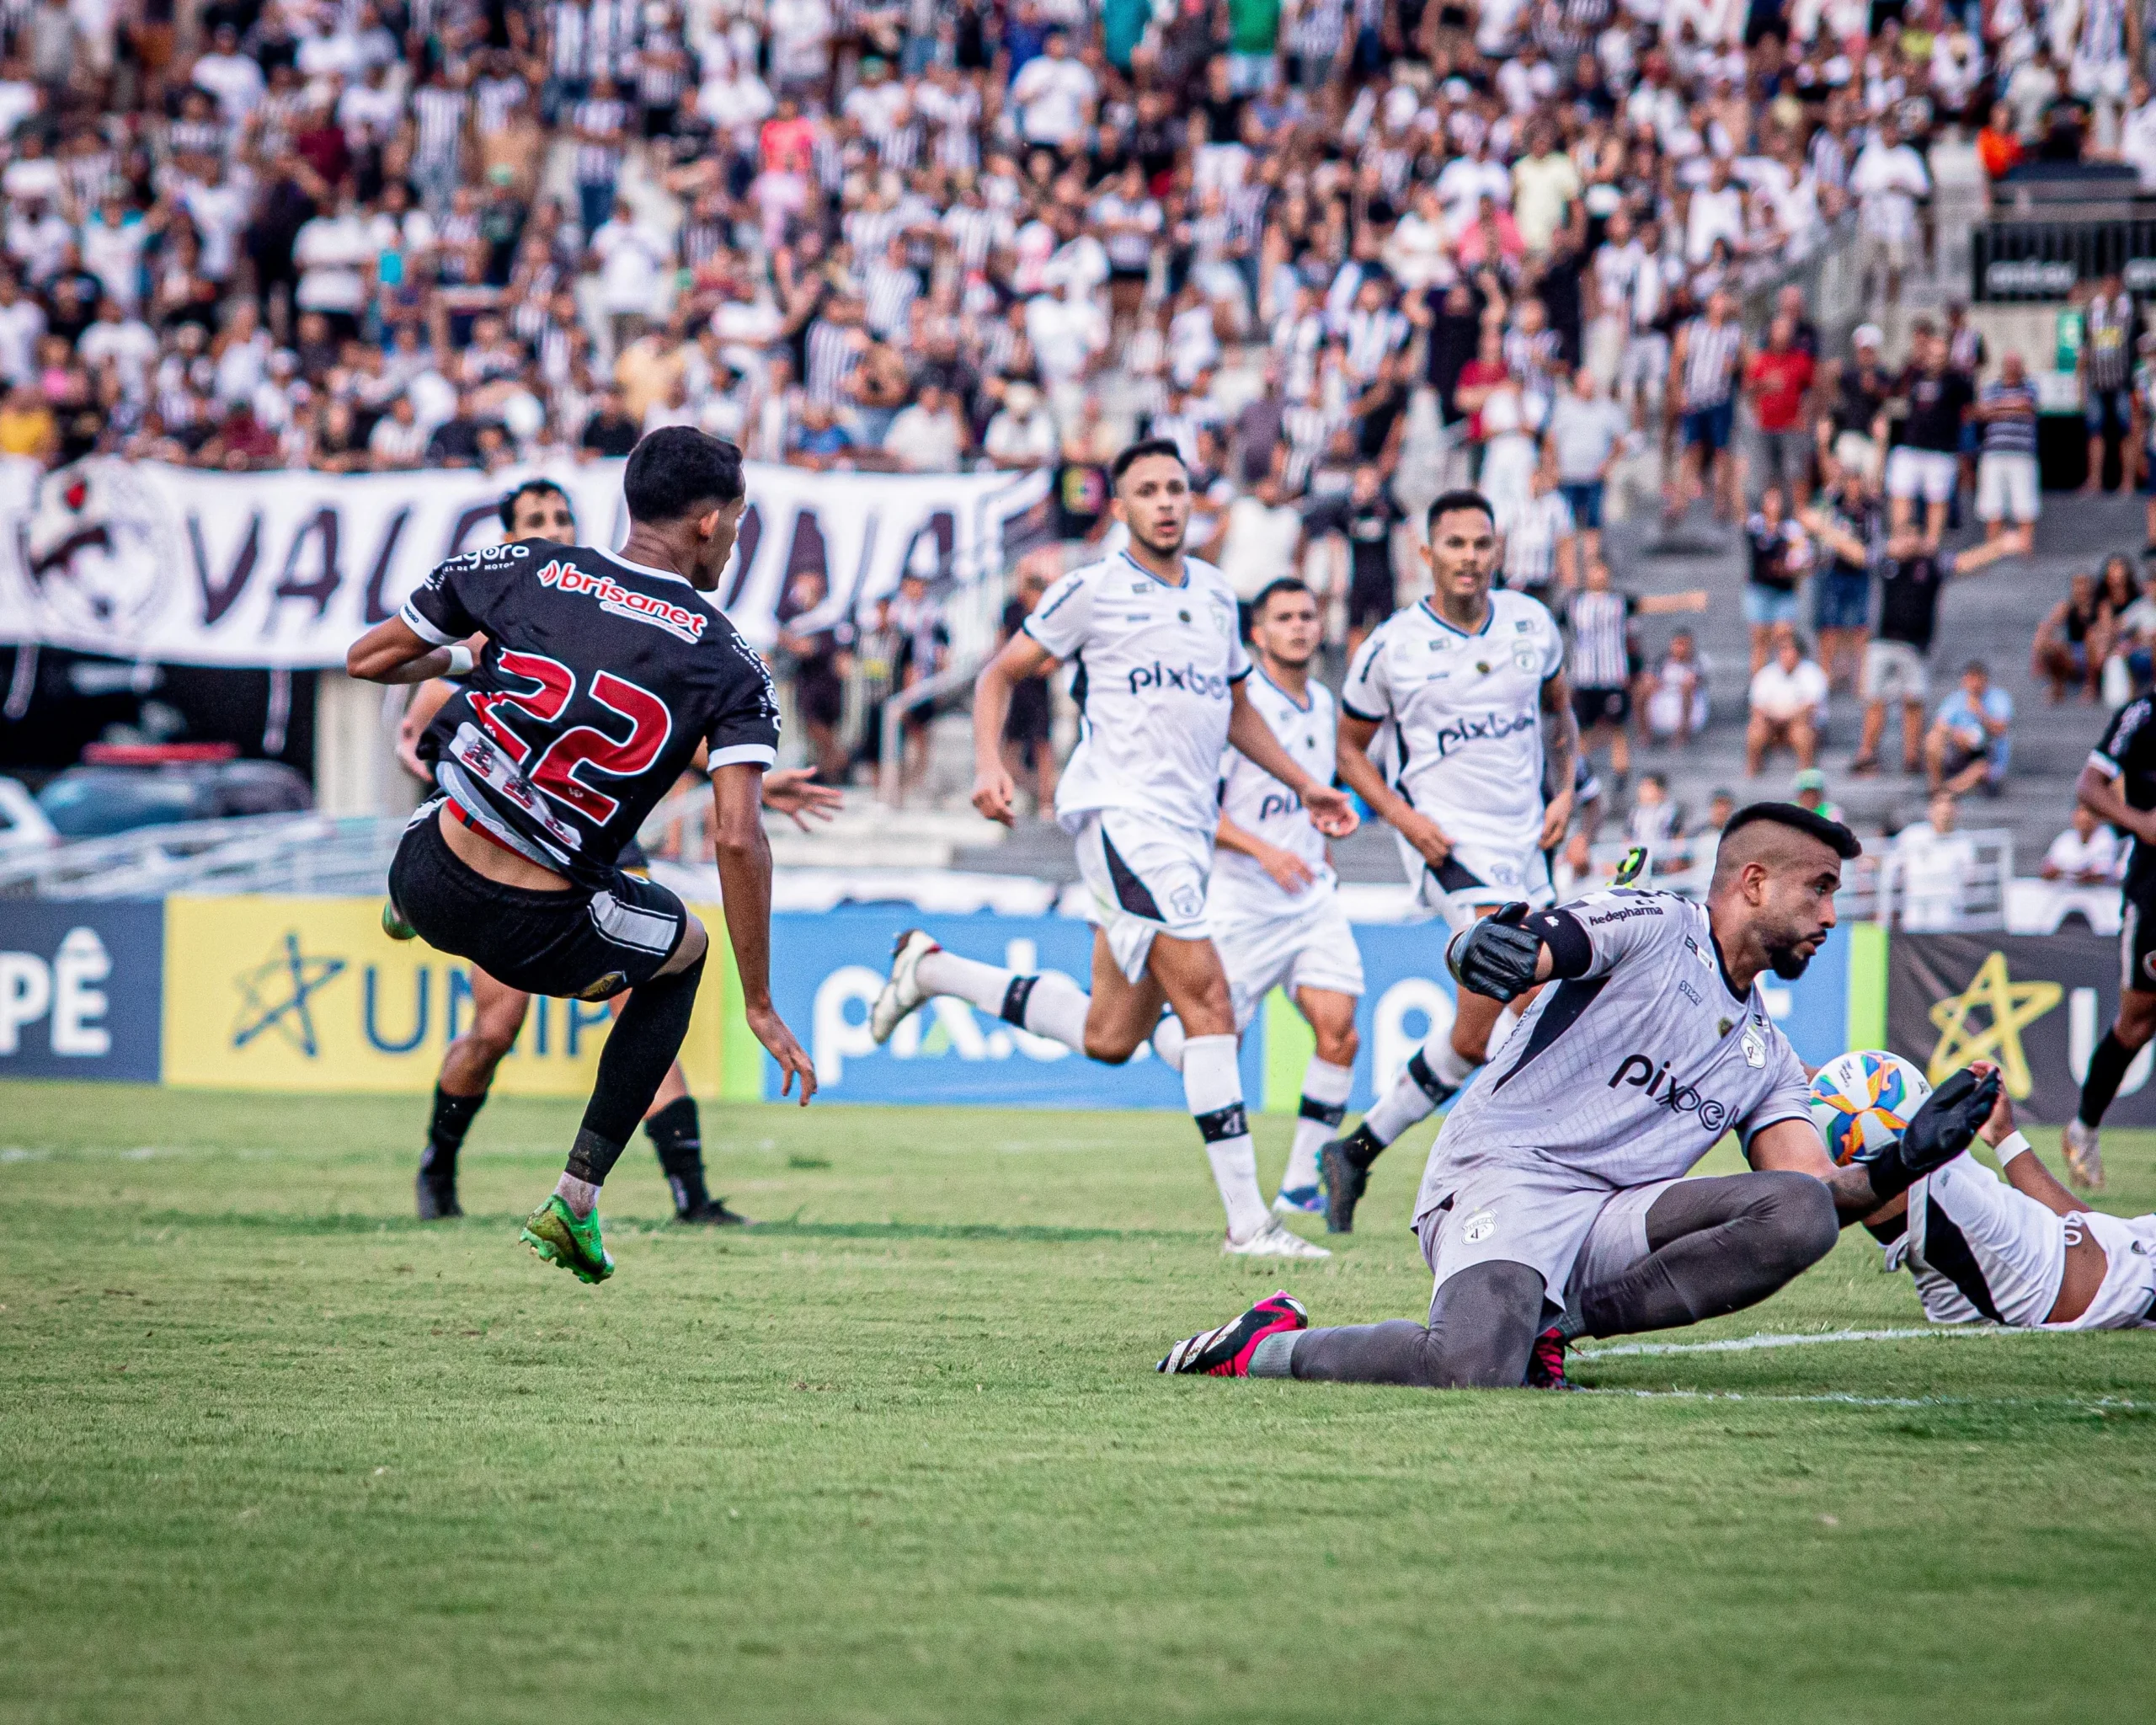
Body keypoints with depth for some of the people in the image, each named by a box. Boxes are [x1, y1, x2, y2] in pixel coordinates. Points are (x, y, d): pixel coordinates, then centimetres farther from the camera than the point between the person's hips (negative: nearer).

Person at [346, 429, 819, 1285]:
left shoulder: (517, 572, -1)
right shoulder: (728, 664, -7)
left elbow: (366, 659, 10)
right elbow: (738, 839, -16)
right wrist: (759, 1006, -9)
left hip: (428, 886, 3)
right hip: (543, 938, -3)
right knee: (685, 948, 30)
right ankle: (577, 1199, 22)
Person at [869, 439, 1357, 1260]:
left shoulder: (1216, 595, 16)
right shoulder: (1094, 589, -2)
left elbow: (1237, 708, 30)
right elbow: (1001, 674, 3)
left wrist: (1305, 786, 25)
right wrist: (988, 763, -12)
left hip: (1189, 824, 8)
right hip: (1121, 812, -8)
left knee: (1109, 1038, 10)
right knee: (1208, 1001, -17)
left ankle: (933, 969, 29)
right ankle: (1247, 1221, -18)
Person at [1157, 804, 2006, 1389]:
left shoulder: (1765, 1056, 26)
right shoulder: (1655, 925, 2)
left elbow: (1817, 1190, 15)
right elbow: (1491, 955, -14)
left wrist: (1903, 1162, -3)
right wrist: (1497, 944, -38)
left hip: (1612, 1221, 7)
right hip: (1502, 1178, -7)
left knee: (1801, 1213, -18)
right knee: (1477, 1374, -36)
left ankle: (1550, 1327, -13)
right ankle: (1267, 1344, -7)